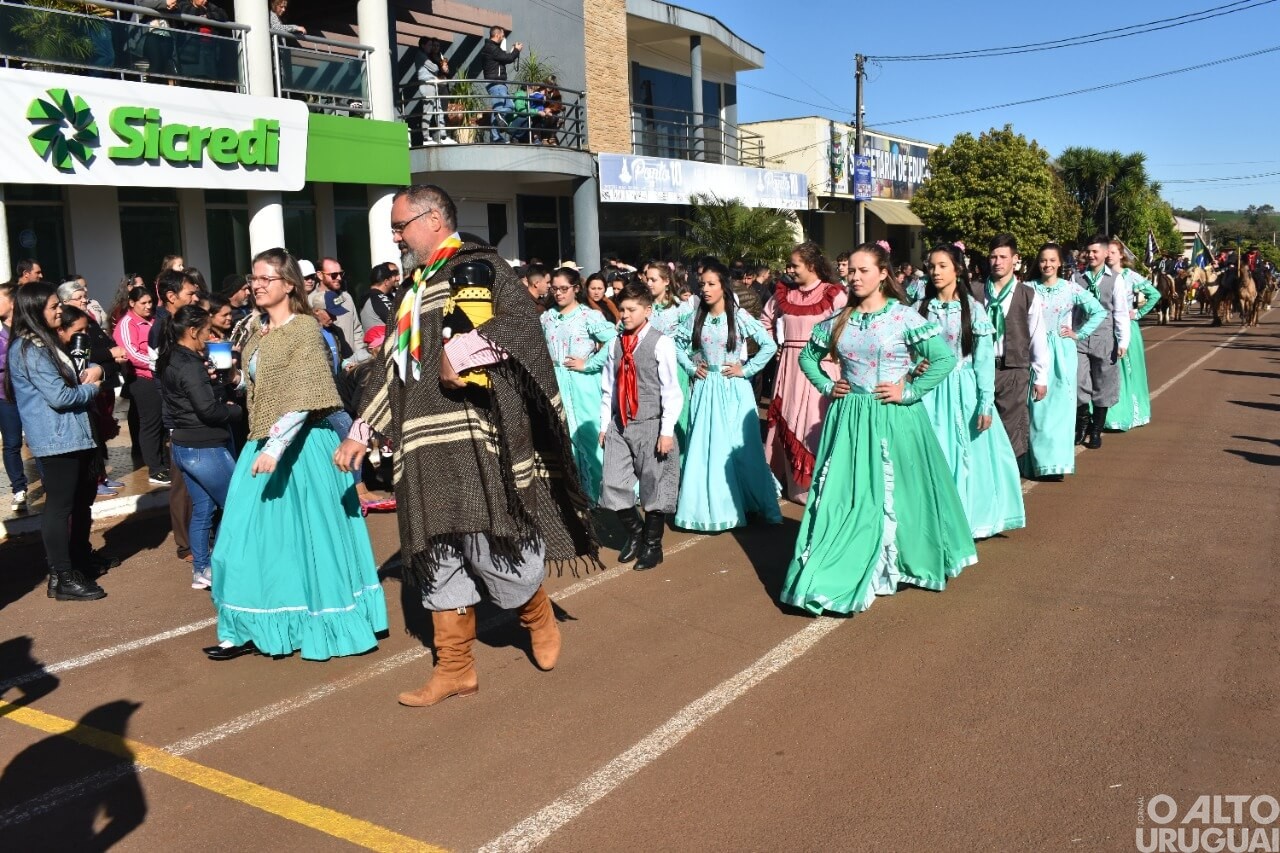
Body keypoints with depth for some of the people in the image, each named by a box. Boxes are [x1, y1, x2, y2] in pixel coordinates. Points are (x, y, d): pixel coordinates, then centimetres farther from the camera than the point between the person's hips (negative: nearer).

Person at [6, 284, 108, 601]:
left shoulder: (44, 342, 15)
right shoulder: (29, 349, -17)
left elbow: (64, 382, 24)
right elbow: (59, 396, -22)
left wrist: (85, 375, 1)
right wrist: (90, 387, -4)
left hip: (71, 435, 11)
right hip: (56, 439, -11)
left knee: (82, 498, 20)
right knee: (59, 505, -5)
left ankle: (81, 558, 35)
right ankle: (62, 578, 1)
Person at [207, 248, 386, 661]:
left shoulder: (305, 328, -11)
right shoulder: (257, 334, 12)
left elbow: (303, 398, -20)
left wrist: (276, 448, -28)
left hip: (302, 445, -7)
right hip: (263, 445, 7)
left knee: (308, 536, 2)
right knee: (258, 537, 7)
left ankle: (326, 627, 16)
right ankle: (251, 630, 15)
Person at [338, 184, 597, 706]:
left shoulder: (478, 265, -1)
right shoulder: (416, 288, 22)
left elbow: (521, 316, -20)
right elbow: (391, 367, 25)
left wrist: (461, 351, -22)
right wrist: (362, 433, 23)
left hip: (475, 436, -7)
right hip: (426, 445, 7)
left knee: (490, 541, -4)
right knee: (438, 554, 7)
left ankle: (539, 617, 25)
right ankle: (455, 668, 17)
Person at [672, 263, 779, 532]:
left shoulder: (740, 316, -7)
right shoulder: (695, 318, 3)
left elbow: (770, 345, -10)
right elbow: (676, 344, 16)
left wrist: (746, 370, -10)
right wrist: (690, 367, 4)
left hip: (734, 389, -3)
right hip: (706, 389, 3)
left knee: (739, 446, 2)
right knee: (705, 448, 5)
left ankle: (754, 501, 15)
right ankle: (708, 504, 16)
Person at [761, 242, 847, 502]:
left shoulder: (833, 294, -8)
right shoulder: (784, 293, 8)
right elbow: (766, 319, 23)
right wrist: (775, 346, 14)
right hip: (790, 366, 5)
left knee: (816, 423, -3)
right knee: (787, 421, 9)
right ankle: (792, 482, 22)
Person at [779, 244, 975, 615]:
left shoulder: (904, 317, -7)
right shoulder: (838, 321, 6)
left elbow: (946, 358, -11)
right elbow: (807, 356, 19)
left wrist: (910, 392, -12)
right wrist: (826, 386, 6)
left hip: (893, 418, -4)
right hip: (848, 418, 4)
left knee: (891, 494, 7)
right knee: (843, 495, 4)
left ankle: (890, 567, 25)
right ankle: (836, 570, 15)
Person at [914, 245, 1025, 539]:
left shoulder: (972, 309, -3)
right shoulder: (920, 308, 5)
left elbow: (984, 360, -5)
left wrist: (985, 404, -10)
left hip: (963, 391, -2)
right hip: (930, 391, 2)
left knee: (966, 455, 2)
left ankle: (969, 518, 17)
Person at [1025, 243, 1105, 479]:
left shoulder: (1071, 289, 2)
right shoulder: (1029, 289, 3)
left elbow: (1100, 312, 5)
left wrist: (1079, 333, 2)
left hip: (1062, 353, 0)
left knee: (1061, 406, -1)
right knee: (1037, 408, -2)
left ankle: (1058, 462, 5)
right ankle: (1040, 463, 5)